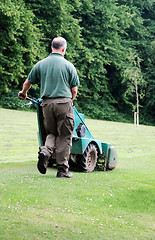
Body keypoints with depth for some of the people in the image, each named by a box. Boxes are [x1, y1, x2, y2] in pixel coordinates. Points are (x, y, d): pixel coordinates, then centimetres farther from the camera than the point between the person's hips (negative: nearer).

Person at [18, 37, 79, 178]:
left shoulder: (40, 64, 8)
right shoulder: (68, 65, 0)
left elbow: (27, 83, 15)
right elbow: (74, 90, 1)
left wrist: (23, 93, 36)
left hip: (47, 103, 3)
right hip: (64, 103, -3)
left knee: (52, 133, 18)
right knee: (64, 136, 3)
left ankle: (45, 151, -11)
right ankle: (62, 169, 3)